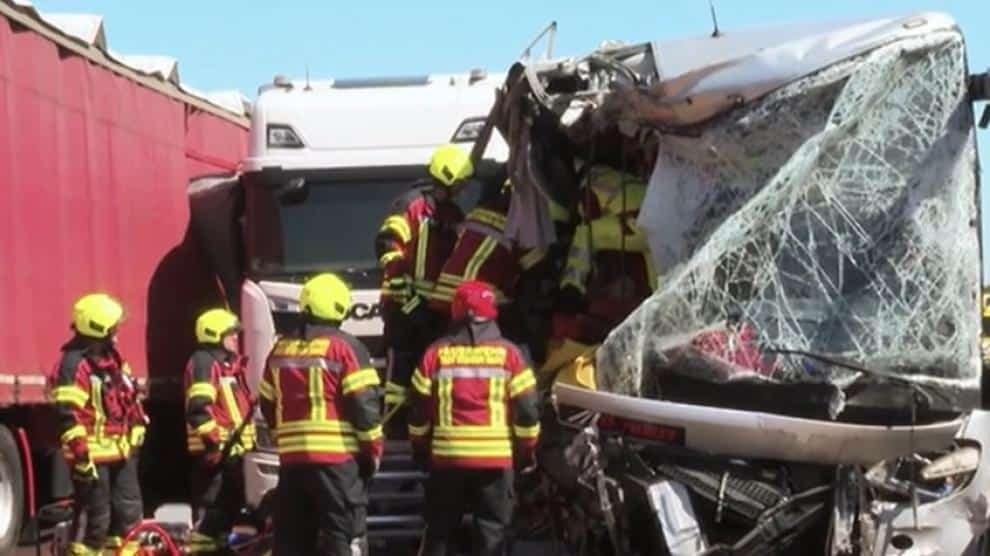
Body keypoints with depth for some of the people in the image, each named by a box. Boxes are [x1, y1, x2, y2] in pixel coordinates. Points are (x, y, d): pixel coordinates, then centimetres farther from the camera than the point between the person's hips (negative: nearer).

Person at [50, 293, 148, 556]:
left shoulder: (112, 358, 12)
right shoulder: (74, 365, -17)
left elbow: (128, 399, 22)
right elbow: (69, 415, -22)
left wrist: (137, 434, 22)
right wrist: (80, 456, -25)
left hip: (121, 452, 9)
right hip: (94, 455, -9)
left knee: (129, 511, 15)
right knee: (94, 518, -6)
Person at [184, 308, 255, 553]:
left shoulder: (229, 362, 19)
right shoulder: (204, 362, -14)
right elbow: (198, 408, -23)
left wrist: (249, 436, 25)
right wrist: (214, 440, -26)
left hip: (233, 447, 10)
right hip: (214, 449, -10)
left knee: (232, 501, 16)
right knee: (211, 503, -12)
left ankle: (218, 543, 25)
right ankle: (199, 545, -11)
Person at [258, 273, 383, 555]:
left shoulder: (281, 349, 10)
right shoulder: (344, 347, -7)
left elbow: (267, 405, 16)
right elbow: (364, 404, -11)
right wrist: (373, 449, 0)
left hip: (292, 459, 5)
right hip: (339, 459, -5)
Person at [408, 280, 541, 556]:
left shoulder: (436, 353, 1)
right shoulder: (508, 353, -1)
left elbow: (419, 408, 3)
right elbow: (526, 409, -2)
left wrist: (420, 450, 17)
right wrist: (527, 451, 11)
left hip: (446, 456, 1)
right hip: (496, 457, -1)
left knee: (439, 530, 11)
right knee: (492, 532, 4)